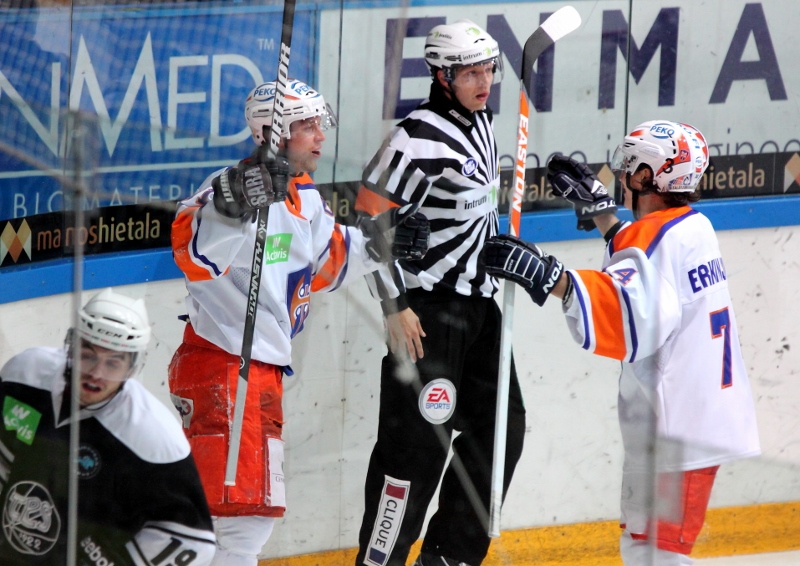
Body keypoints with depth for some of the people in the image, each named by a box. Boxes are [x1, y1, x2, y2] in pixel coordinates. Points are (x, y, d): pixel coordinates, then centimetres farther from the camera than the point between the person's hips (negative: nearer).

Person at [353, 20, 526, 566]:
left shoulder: (482, 124, 9)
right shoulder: (418, 139, -18)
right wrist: (396, 306, -20)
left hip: (478, 302, 9)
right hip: (428, 306, -9)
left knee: (500, 427, 11)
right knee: (418, 439, -10)